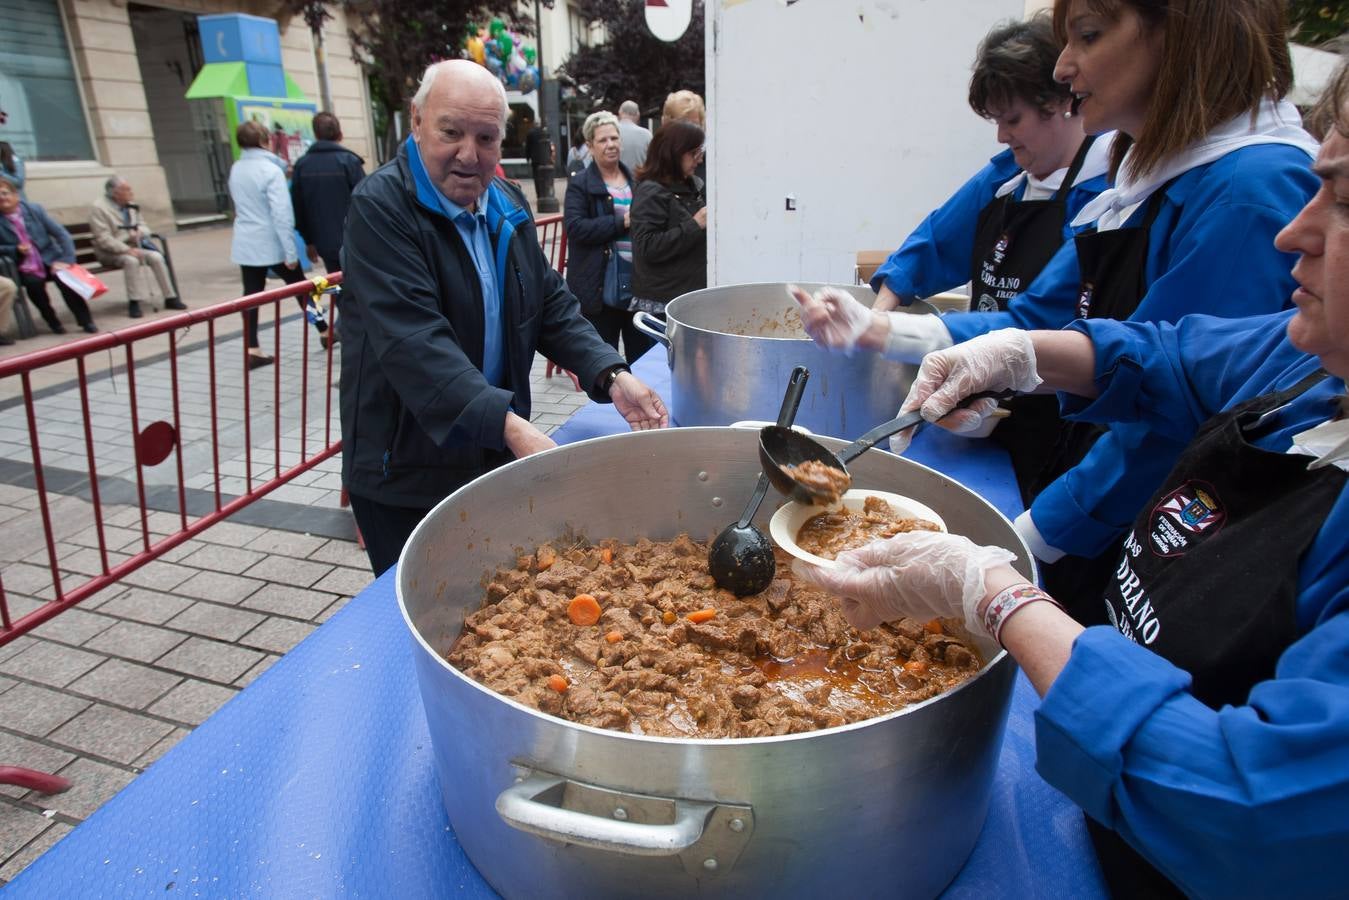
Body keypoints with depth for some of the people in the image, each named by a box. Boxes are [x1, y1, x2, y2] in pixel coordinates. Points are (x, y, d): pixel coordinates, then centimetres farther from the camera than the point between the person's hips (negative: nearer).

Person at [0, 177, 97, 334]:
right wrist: (16, 250, -16)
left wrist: (66, 259, -12)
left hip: (49, 261, 0)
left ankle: (86, 321, -17)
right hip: (24, 268, 0)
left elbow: (61, 233, 0)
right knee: (34, 283, -31)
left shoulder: (34, 209, 2)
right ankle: (52, 321, -8)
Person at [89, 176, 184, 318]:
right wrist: (127, 250, -28)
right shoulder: (98, 208, -12)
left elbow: (142, 226, 15)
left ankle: (170, 298, -15)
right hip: (110, 252, -5)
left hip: (132, 247, 6)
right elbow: (104, 239, -17)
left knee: (156, 257, -20)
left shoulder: (130, 205, 7)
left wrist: (139, 232, -11)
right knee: (131, 260, -35)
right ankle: (134, 303, -30)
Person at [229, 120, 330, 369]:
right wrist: (290, 252, -17)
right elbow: (282, 214, -19)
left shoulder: (235, 170, 6)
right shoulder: (271, 170, -14)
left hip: (245, 244, 5)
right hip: (272, 244, -5)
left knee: (251, 294, 5)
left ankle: (252, 349, 2)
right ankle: (324, 332, 23)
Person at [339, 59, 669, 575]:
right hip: (406, 478, -6)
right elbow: (413, 340, -29)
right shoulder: (380, 207, -17)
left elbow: (552, 305, 7)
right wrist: (508, 424, -39)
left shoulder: (509, 207, 7)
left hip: (498, 455, 7)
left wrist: (612, 377, -10)